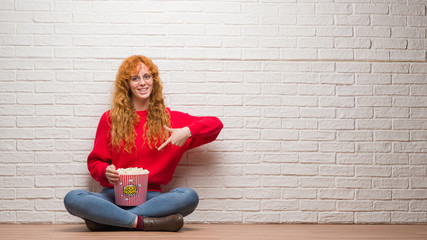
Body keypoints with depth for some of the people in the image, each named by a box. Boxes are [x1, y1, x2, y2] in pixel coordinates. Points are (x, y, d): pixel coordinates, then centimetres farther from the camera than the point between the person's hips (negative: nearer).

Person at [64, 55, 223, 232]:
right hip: (114, 195, -1)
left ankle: (107, 220, -29)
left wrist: (188, 131, -9)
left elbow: (215, 124, 9)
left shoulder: (169, 119, 10)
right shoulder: (110, 119, 9)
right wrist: (106, 171, -11)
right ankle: (143, 222, -30)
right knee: (72, 199, -30)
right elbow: (95, 161, 13)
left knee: (189, 196, -32)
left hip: (150, 196, 1)